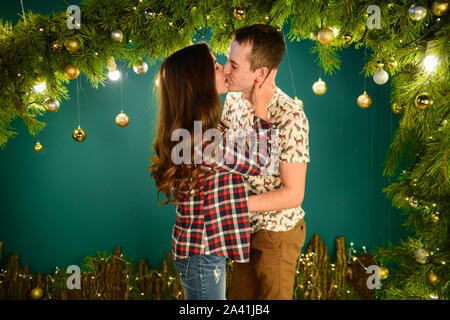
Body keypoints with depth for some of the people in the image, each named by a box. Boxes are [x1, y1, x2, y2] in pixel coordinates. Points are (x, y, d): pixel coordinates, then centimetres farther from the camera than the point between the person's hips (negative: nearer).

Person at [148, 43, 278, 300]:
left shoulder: (191, 132, 2)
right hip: (203, 253, -10)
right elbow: (261, 164, -16)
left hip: (203, 248, 10)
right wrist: (261, 109, -8)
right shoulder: (203, 141, -29)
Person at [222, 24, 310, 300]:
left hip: (277, 232, -7)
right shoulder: (233, 99, -5)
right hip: (244, 226, 7)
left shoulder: (289, 116, -28)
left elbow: (293, 194, -24)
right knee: (240, 295, 23)